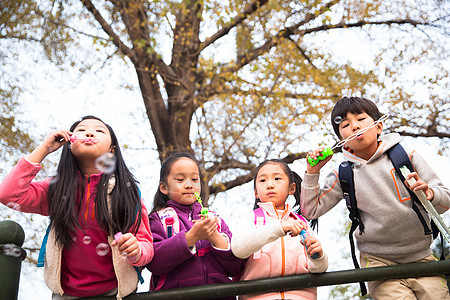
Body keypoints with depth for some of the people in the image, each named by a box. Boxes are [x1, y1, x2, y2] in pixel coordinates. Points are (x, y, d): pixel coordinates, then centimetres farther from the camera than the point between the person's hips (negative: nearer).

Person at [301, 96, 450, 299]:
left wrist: (429, 194, -21)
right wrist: (312, 173, -5)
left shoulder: (406, 156, -1)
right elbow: (311, 210, 3)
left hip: (421, 256, 1)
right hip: (379, 261, -1)